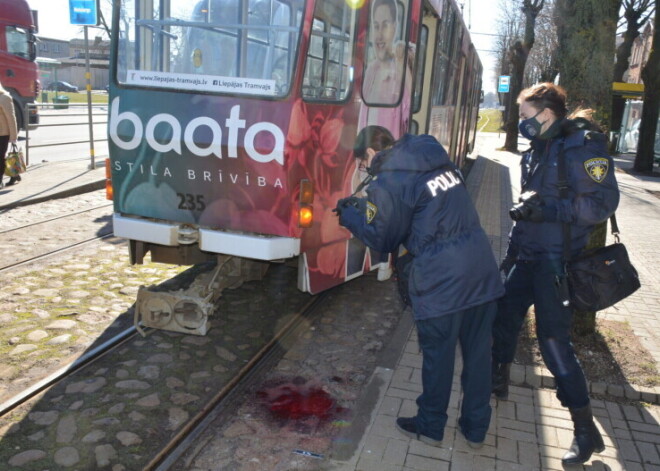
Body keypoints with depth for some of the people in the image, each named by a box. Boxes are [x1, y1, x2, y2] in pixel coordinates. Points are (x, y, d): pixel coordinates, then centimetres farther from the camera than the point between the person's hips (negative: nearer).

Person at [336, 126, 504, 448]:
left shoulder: (387, 182, -10)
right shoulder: (436, 157, 11)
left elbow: (382, 240, 0)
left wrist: (349, 216, 16)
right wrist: (367, 205, 24)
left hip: (441, 280, -7)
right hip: (482, 269, 7)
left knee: (437, 356, 11)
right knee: (478, 352, 16)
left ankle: (430, 427, 31)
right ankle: (476, 428, 32)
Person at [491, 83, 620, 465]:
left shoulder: (583, 146, -14)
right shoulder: (540, 149, 11)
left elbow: (603, 203, -19)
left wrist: (549, 209, -26)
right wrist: (514, 249, 20)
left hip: (557, 261, -8)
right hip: (529, 256, 8)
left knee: (553, 339, -8)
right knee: (505, 315, 16)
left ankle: (587, 430, 5)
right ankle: (498, 379, 40)